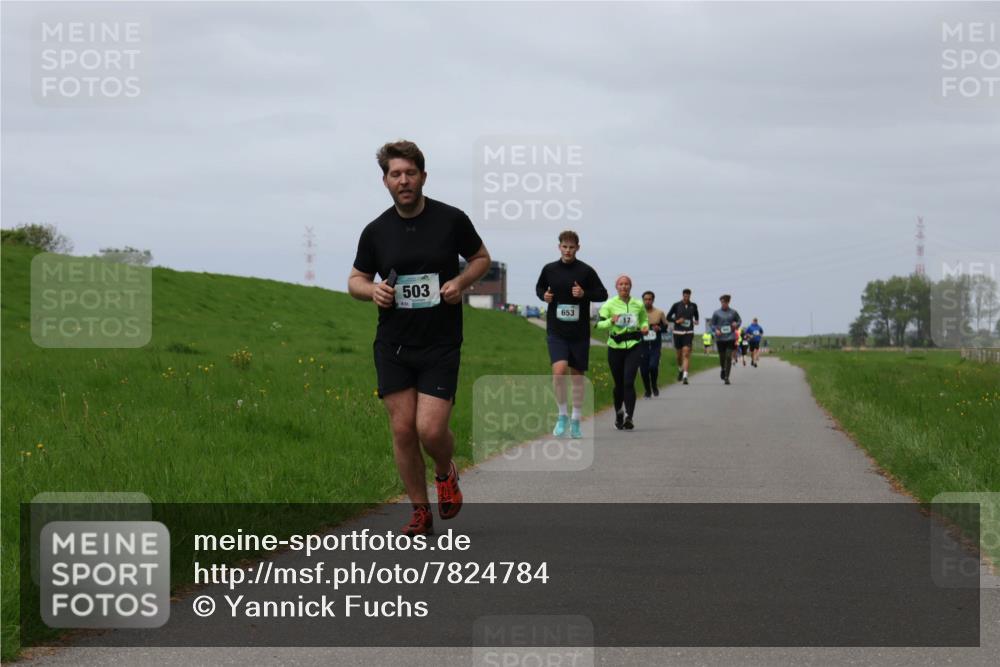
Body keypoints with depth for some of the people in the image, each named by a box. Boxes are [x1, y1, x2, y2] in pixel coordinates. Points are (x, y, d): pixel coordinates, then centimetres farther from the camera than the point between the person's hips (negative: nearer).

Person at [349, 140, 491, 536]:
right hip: (393, 345, 2)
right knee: (402, 429, -1)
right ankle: (420, 512, 13)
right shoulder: (376, 231, 2)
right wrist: (373, 290, -11)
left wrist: (461, 282, -8)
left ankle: (446, 473, 22)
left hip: (441, 344, -2)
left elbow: (481, 258, 12)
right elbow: (355, 280, 12)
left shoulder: (452, 220, -3)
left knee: (431, 429, -12)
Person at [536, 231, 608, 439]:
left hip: (579, 333, 0)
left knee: (577, 376, 7)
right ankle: (562, 416, -1)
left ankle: (575, 422, 20)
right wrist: (543, 295, -3)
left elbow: (603, 294, 2)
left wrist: (585, 294, -15)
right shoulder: (549, 269, 3)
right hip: (556, 331, 0)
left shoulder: (586, 271, -2)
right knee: (559, 371, -18)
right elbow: (539, 287, 20)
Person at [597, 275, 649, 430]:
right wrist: (611, 321, -23)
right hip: (615, 346, 0)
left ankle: (629, 417, -16)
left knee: (629, 382, -14)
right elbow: (599, 323, -4)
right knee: (619, 384, 9)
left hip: (633, 346, 0)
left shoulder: (638, 305, 5)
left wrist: (645, 327, -1)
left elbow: (644, 319, 21)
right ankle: (619, 412, 33)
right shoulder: (609, 304, 0)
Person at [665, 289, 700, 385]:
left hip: (688, 333, -1)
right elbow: (668, 317, 4)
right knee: (679, 354, 11)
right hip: (677, 332, 1)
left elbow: (696, 315, 24)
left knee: (686, 353, -13)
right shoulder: (676, 305, -2)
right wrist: (676, 320, -12)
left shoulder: (693, 306, 4)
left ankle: (685, 376, -20)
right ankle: (680, 369, 41)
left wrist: (696, 321, 3)